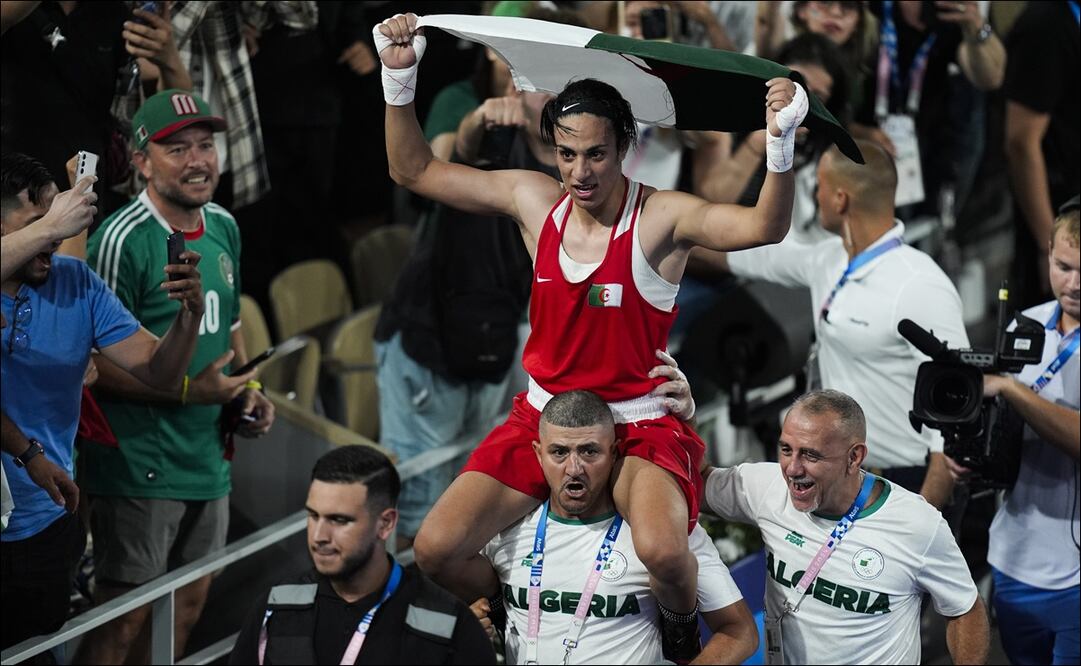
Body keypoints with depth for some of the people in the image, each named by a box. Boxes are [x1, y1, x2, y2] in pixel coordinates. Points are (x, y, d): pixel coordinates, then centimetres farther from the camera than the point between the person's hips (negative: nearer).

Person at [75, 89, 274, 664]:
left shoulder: (224, 228, 8)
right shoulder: (122, 241, -17)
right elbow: (98, 368, -16)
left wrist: (247, 391, 6)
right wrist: (190, 390, -21)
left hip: (209, 459, 8)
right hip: (139, 464, -8)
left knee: (189, 604, 14)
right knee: (124, 618, -5)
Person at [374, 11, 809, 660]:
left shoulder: (662, 217, -12)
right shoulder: (534, 199, 1)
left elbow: (763, 227, -28)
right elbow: (415, 170, 8)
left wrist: (781, 144, -44)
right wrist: (399, 78, -4)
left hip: (638, 426, -5)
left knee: (663, 549, -35)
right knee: (438, 549, -10)